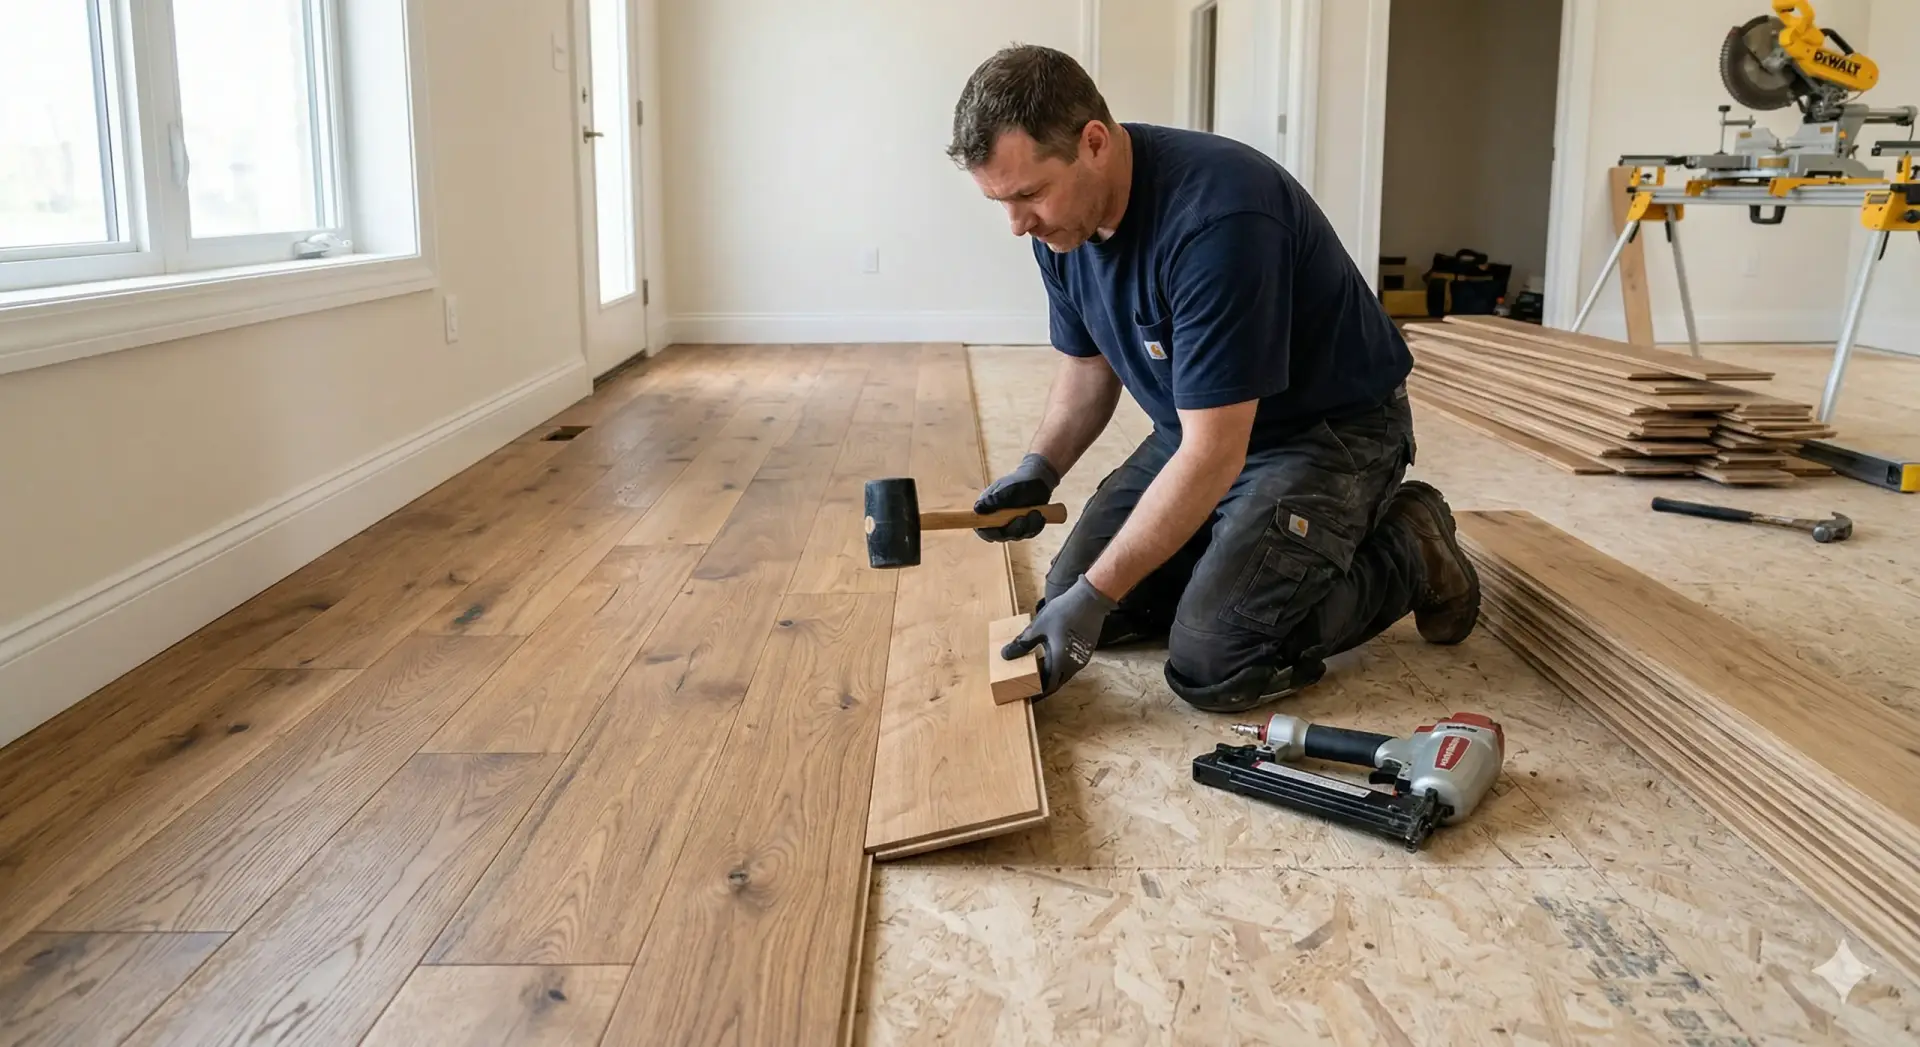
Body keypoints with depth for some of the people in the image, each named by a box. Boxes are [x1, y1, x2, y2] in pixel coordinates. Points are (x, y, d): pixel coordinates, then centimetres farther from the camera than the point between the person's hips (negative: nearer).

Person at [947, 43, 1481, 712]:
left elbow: (1213, 455, -32)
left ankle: (1406, 553, 3)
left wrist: (1093, 597, -29)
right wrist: (1037, 472, -8)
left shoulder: (1214, 219, -34)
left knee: (1211, 666, -19)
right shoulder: (1061, 224, -8)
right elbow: (1088, 364, 10)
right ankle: (1253, 545, 19)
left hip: (1331, 431, -8)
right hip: (1198, 426, 8)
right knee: (1069, 598, 0)